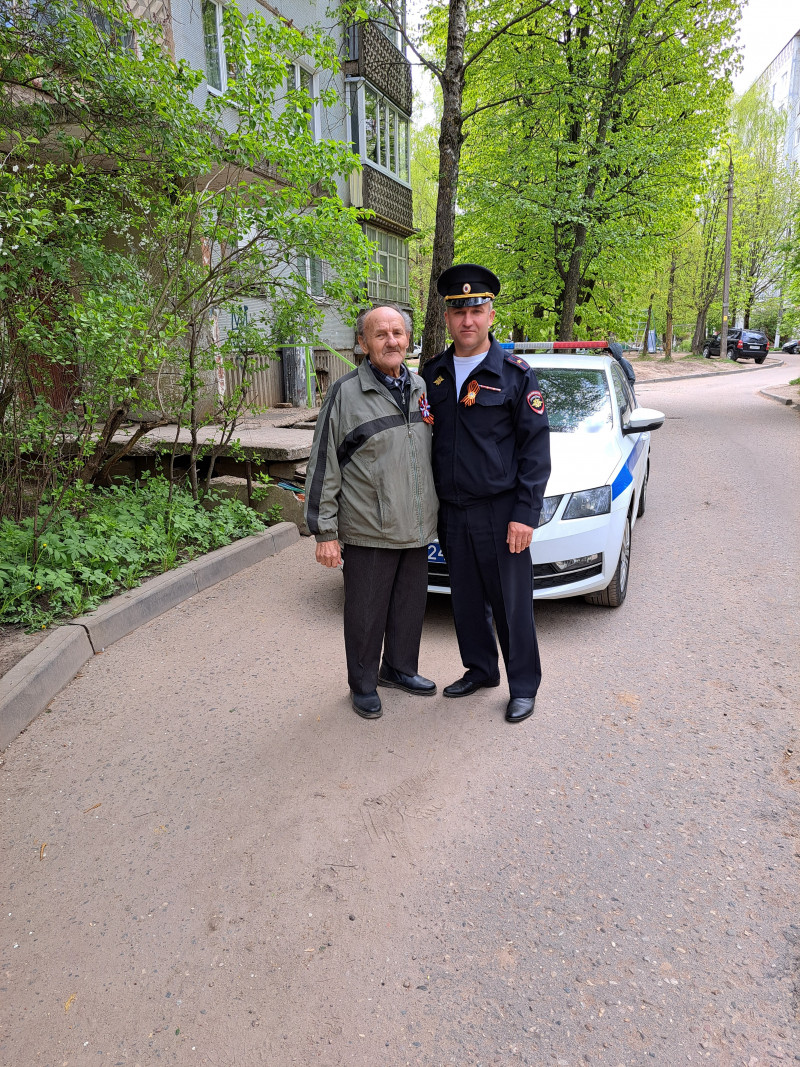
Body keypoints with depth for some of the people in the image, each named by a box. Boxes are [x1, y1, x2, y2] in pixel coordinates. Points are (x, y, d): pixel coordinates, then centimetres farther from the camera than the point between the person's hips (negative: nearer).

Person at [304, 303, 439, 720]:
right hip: (369, 532, -5)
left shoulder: (421, 388, 9)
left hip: (417, 528, 6)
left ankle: (400, 669, 38)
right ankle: (363, 685, 26)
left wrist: (437, 509, 16)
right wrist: (325, 532, -10)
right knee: (366, 613, 6)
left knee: (411, 604, 17)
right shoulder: (345, 394, -7)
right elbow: (323, 467, -8)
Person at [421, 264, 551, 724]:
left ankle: (524, 686, 20)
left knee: (511, 603, 4)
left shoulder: (516, 374, -5)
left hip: (498, 512, -4)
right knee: (466, 599, 15)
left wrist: (526, 514, -13)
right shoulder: (432, 373, 8)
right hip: (450, 512, 4)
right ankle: (480, 670, 33)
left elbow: (536, 450, -6)